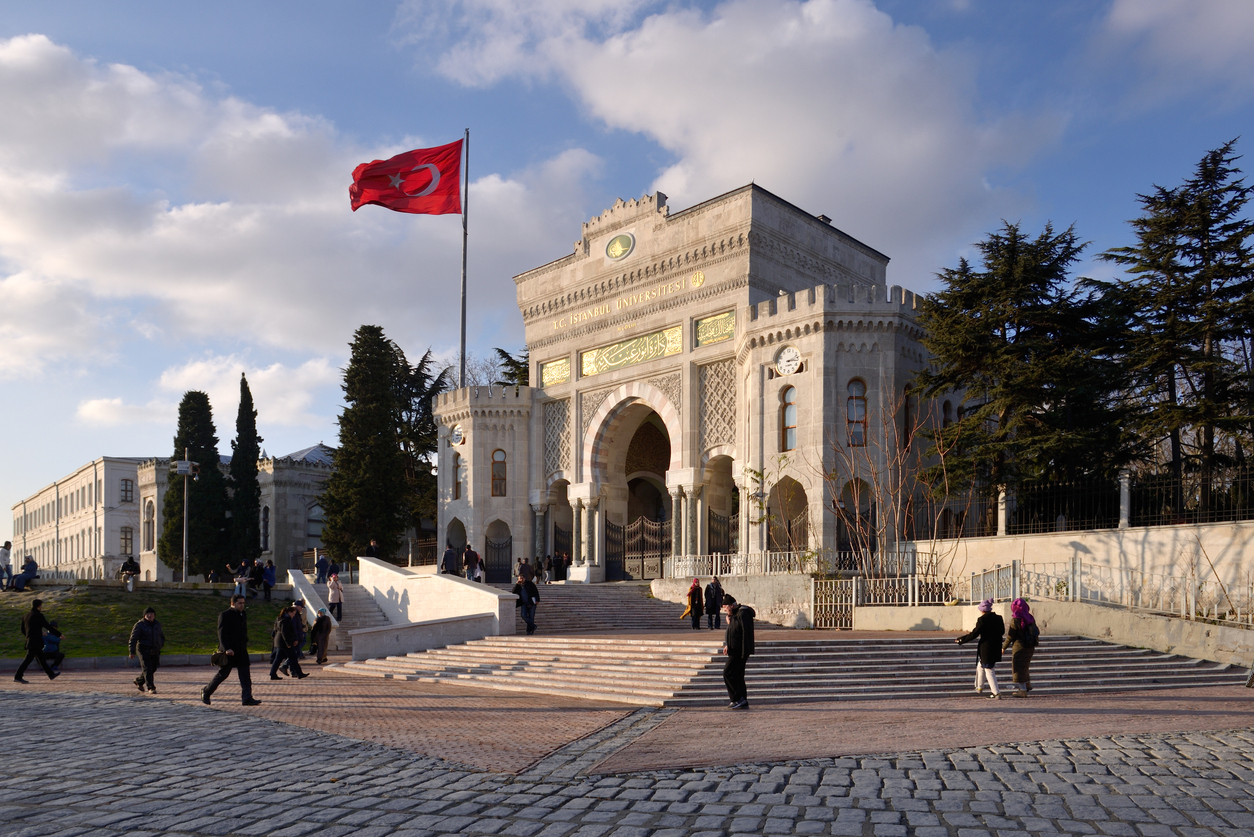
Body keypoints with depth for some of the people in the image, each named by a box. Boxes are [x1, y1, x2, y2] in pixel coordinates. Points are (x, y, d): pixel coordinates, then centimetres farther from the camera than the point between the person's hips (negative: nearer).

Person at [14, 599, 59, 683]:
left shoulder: (26, 615, 13)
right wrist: (59, 634, -4)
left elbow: (23, 631, 17)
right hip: (36, 642, -9)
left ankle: (51, 675, 18)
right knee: (28, 659, -7)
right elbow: (48, 627, -11)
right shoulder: (38, 615, -11)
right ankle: (17, 677, -7)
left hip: (30, 641, 9)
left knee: (41, 658, 12)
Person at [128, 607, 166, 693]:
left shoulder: (157, 624, 12)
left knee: (153, 668, 10)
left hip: (155, 651, 6)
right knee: (147, 668, -10)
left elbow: (162, 637, 24)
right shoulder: (139, 625, -5)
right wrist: (132, 652, -14)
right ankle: (151, 688, -7)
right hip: (144, 650, -6)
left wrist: (160, 645, 8)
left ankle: (138, 681, 33)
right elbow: (133, 638, -8)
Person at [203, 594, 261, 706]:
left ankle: (247, 698, -7)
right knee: (223, 674, 3)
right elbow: (222, 634, -15)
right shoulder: (225, 615, -9)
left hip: (241, 651, 6)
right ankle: (206, 692, 23)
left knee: (245, 675, -3)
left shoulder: (243, 615, 14)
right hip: (228, 651, -6)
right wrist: (227, 648, -24)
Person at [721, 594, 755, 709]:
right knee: (737, 675, 11)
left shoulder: (743, 614, -15)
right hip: (735, 650, 10)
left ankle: (738, 699, -7)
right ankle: (743, 702, 15)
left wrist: (744, 653, -21)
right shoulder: (734, 614, 16)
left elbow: (746, 634, -20)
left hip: (739, 651, -10)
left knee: (728, 673, -11)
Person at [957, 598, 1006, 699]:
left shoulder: (982, 620, -15)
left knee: (989, 670, 1)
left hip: (986, 649, -8)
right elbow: (1002, 631, 17)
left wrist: (961, 640, -6)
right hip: (996, 648, 8)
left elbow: (974, 634, -15)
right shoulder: (998, 618, 4)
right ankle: (979, 688, 35)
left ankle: (997, 694, -2)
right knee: (980, 666, 23)